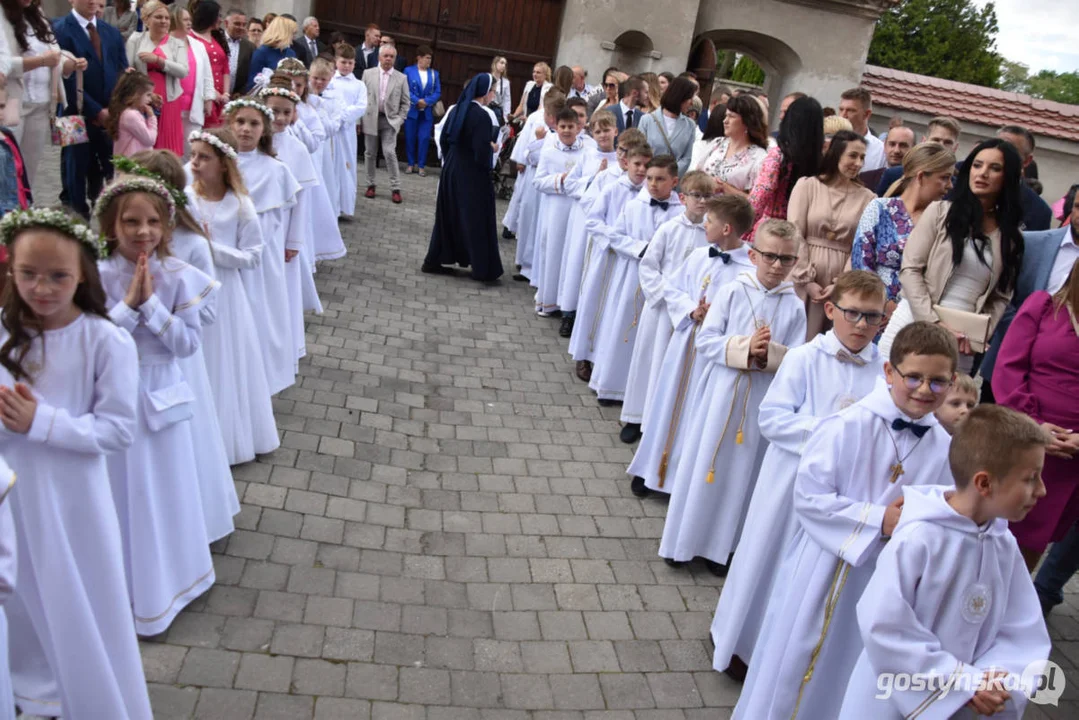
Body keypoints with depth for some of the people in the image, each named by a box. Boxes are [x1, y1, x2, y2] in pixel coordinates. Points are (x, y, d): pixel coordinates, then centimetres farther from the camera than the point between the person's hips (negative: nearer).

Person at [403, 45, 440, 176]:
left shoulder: (434, 73, 8)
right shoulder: (409, 71, 0)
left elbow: (437, 92, 2)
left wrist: (426, 101, -13)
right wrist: (417, 101, -16)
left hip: (427, 112, 1)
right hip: (411, 110, -1)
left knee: (424, 138, -3)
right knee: (410, 138, 3)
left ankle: (421, 165, 5)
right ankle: (411, 164, 15)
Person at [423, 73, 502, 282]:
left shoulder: (456, 110, 5)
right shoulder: (482, 116, -19)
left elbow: (444, 139, 12)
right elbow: (482, 151, -23)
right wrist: (492, 147, -2)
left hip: (451, 170, 8)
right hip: (472, 175, -8)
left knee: (448, 215, 16)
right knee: (476, 219, 1)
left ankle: (434, 261, 21)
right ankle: (483, 270, 9)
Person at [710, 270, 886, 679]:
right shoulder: (804, 358, -9)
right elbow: (771, 417, -11)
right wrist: (824, 429, -20)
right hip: (792, 478, -2)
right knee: (767, 557, 12)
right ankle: (739, 641, 34)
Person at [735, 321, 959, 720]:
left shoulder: (945, 447, -5)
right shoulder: (846, 427, -19)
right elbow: (809, 497, -17)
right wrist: (878, 521, -21)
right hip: (825, 572, -3)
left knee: (849, 677, 22)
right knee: (795, 671, 13)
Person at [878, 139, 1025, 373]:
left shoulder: (1012, 237, 12)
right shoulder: (940, 211, 4)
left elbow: (1001, 297, 11)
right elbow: (909, 269, -3)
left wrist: (979, 334, -7)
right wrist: (934, 323, -11)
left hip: (961, 340, 2)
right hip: (915, 323, -2)